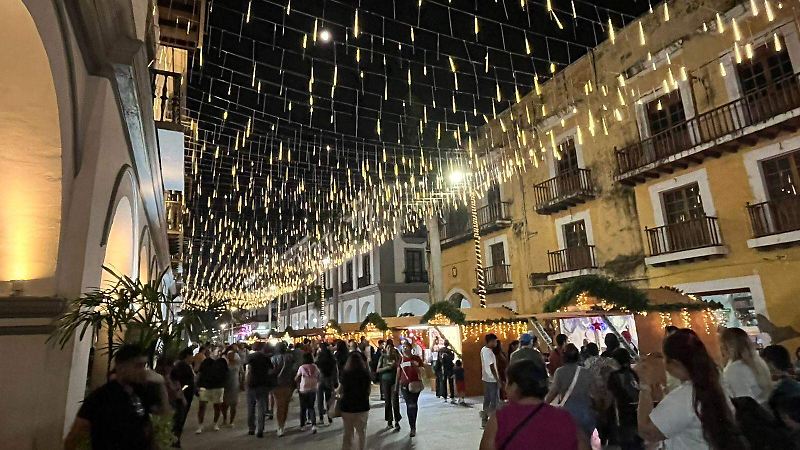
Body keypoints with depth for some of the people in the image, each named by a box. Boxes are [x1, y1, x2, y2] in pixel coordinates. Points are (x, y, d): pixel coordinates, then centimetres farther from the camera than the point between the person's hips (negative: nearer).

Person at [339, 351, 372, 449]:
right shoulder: (366, 373, -9)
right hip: (362, 406, 0)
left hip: (347, 406, 0)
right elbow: (369, 390, 0)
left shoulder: (345, 373, -13)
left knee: (348, 433, 16)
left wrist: (335, 391, 17)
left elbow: (340, 390, -3)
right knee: (362, 432, 16)